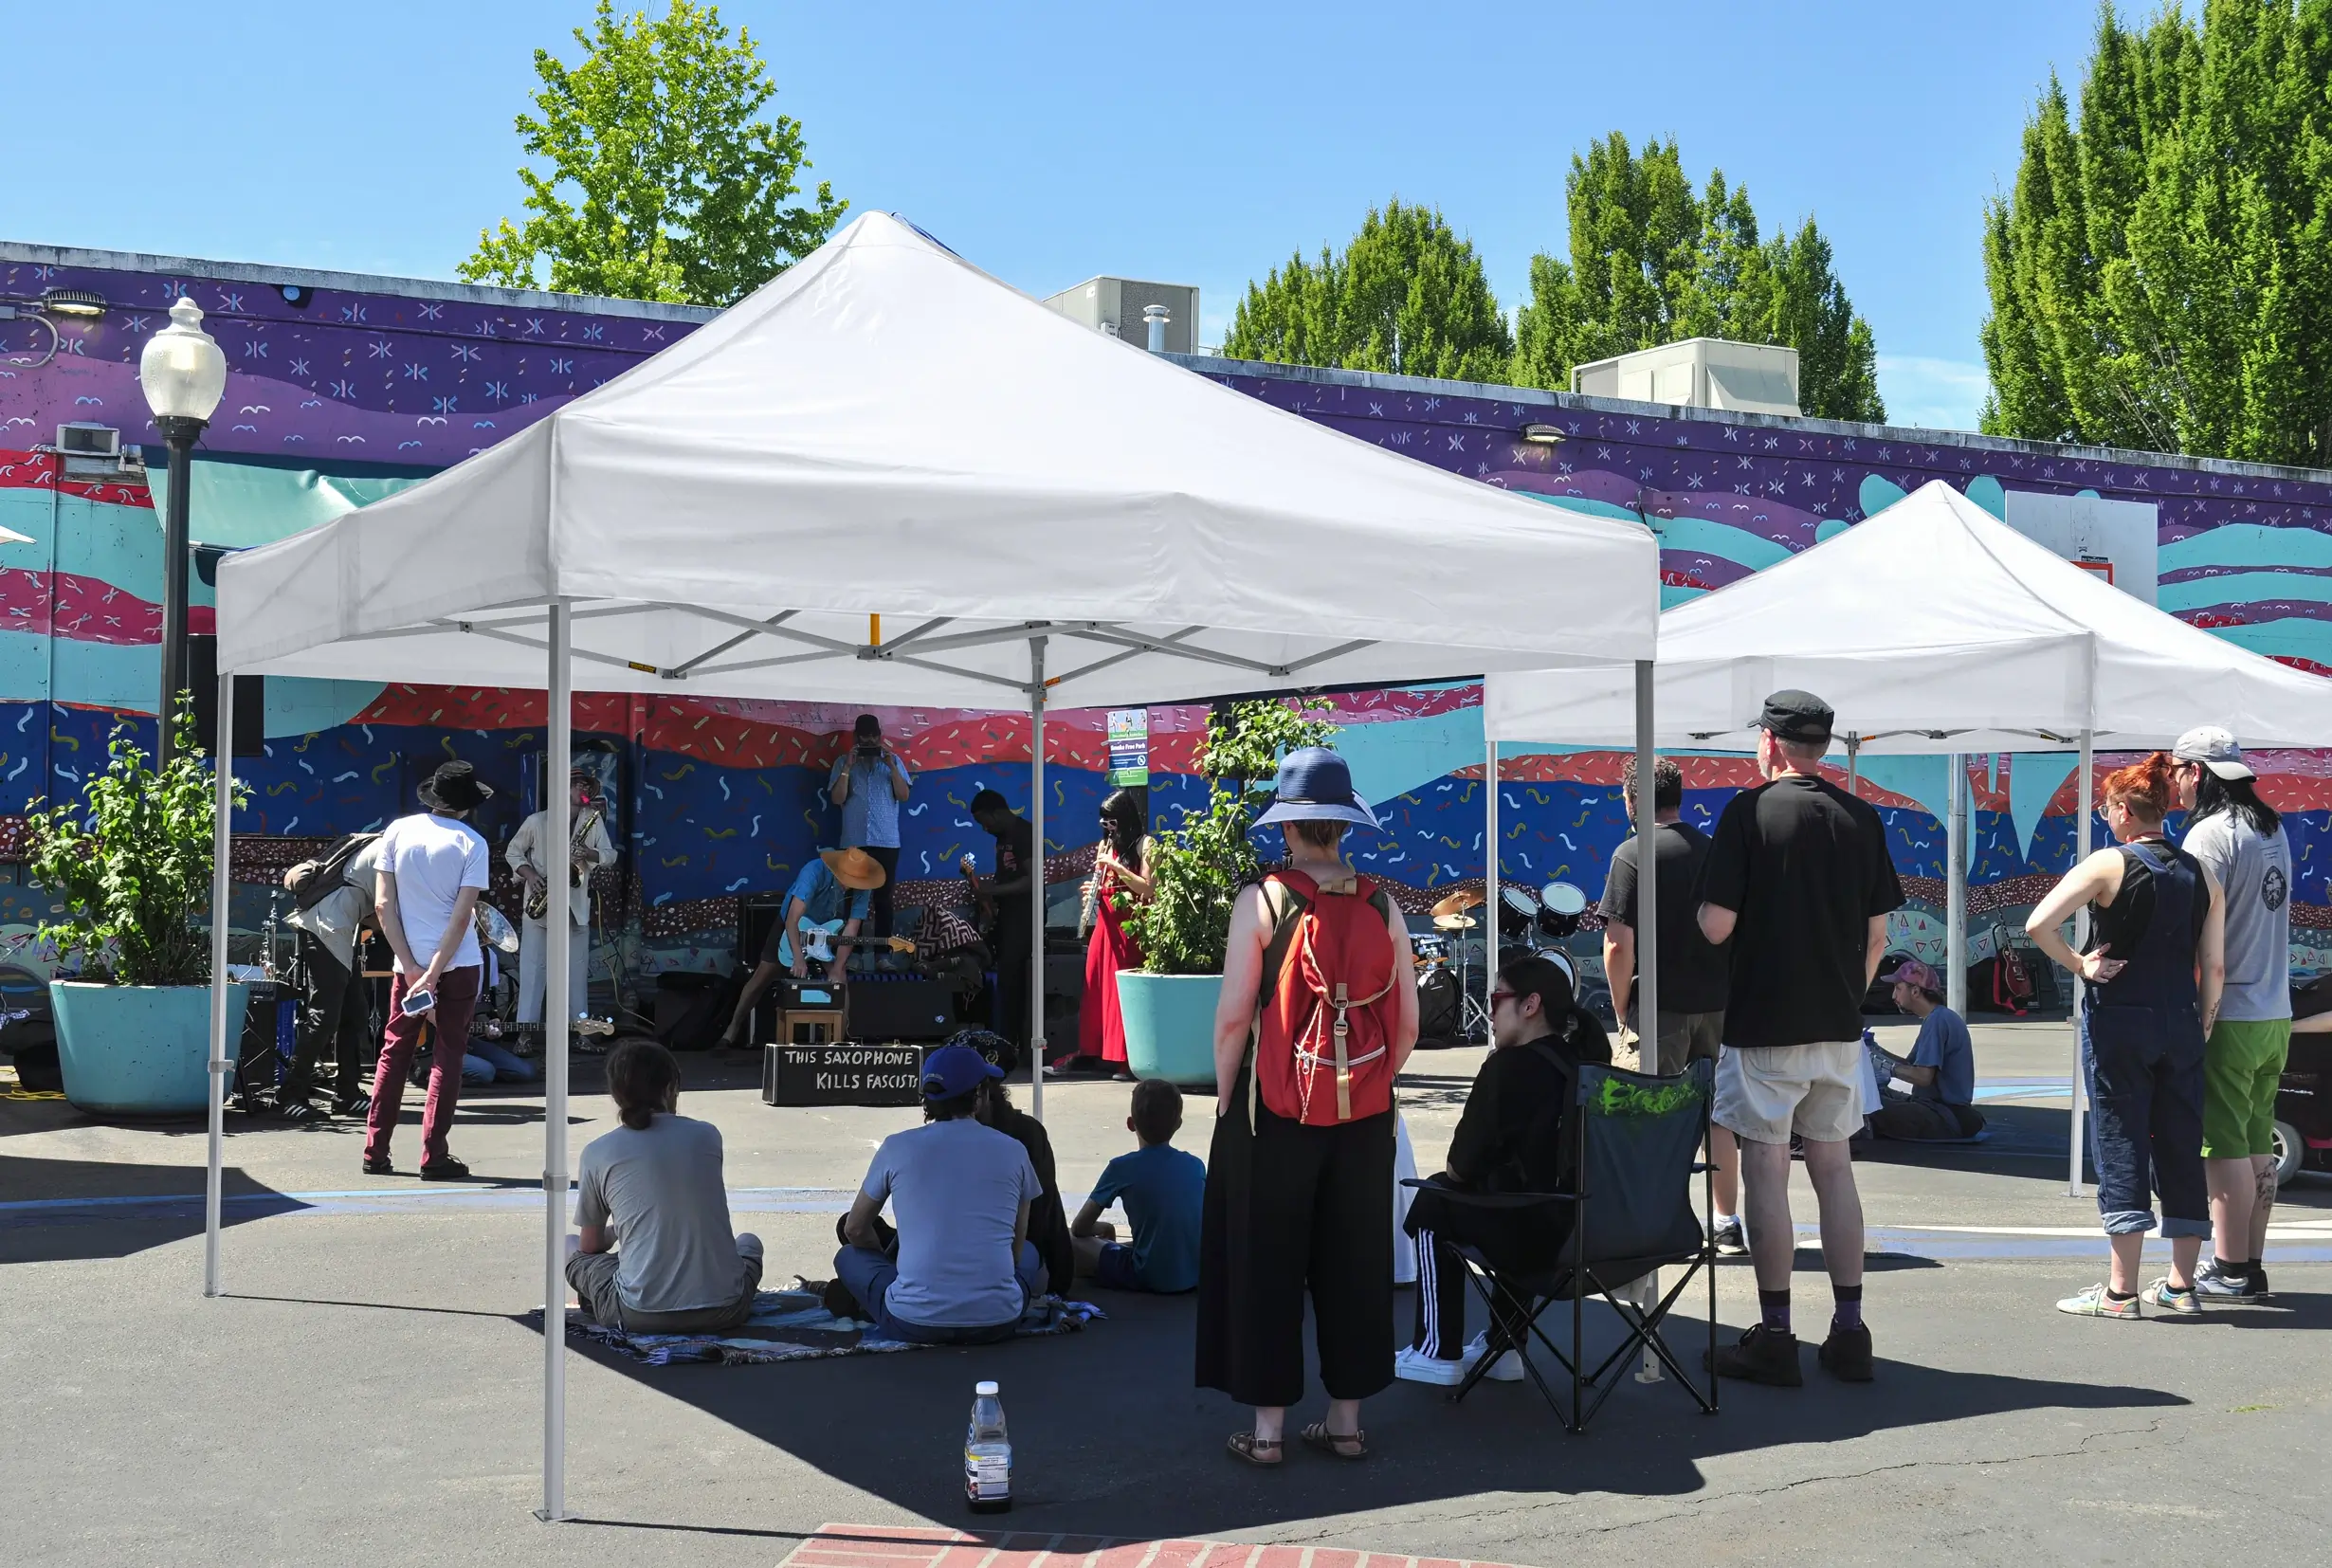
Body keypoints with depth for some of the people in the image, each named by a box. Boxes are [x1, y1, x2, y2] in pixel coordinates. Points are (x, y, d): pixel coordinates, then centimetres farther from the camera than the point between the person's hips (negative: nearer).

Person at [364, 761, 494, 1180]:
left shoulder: (397, 831, 2)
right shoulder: (471, 843, -7)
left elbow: (385, 905, -2)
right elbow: (461, 916, -13)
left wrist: (412, 967, -4)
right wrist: (433, 974, -13)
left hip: (407, 963, 3)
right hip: (458, 964, -3)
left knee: (394, 1052, 12)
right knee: (447, 1057, 4)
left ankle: (375, 1152, 12)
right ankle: (434, 1157, 2)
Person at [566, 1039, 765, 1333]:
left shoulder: (596, 1154, 0)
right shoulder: (707, 1136, 6)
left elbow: (590, 1246, 13)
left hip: (641, 1316, -2)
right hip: (722, 1311, 2)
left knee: (569, 1248, 25)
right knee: (749, 1242, 36)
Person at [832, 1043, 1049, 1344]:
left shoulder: (897, 1147, 2)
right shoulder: (1013, 1151, 3)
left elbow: (855, 1230, 17)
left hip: (914, 1324, -1)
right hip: (997, 1324, 1)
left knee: (849, 1256, 27)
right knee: (1029, 1254, 33)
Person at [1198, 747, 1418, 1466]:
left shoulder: (1261, 902, -10)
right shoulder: (1382, 906, 1)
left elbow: (1233, 1016, -11)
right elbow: (1407, 1025, 3)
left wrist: (1224, 1098, 1)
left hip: (1274, 1113, -3)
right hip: (1365, 1119, 3)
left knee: (1265, 1265, 7)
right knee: (1354, 1263, 13)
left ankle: (1267, 1427, 10)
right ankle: (1347, 1420, 20)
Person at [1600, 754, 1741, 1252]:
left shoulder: (1632, 855, -9)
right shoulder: (1714, 850, 7)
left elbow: (1619, 945, -13)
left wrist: (1622, 1012, -4)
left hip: (1661, 1005, -5)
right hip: (1718, 1002, 5)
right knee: (1719, 1116, 13)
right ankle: (1728, 1226, 19)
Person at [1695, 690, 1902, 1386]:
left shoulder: (1749, 811, -10)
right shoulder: (1861, 818, 5)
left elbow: (1716, 925, -14)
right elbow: (1878, 935, 8)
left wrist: (1704, 913, 8)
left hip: (1763, 1024, -5)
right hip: (1838, 1027, 5)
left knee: (1766, 1170, 1)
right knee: (1834, 1167, 12)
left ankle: (1775, 1338, 3)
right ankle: (1849, 1334, 14)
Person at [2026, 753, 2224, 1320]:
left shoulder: (2109, 863, -9)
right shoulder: (2201, 874, 6)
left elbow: (2038, 923, -20)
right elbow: (2215, 966, 5)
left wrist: (2078, 965, -6)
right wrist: (2202, 1026, 14)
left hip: (2118, 1022, -5)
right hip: (2180, 1024, 5)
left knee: (2121, 1147, -1)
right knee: (2181, 1150, 11)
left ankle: (2121, 1291, 0)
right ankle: (2181, 1284, 17)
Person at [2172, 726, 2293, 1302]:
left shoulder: (2210, 834, -15)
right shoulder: (2273, 830, 13)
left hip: (2227, 1016, -9)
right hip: (2274, 1014, 9)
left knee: (2223, 1144, -3)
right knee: (2257, 1143, 13)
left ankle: (2230, 1269, 0)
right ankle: (2251, 1265, 18)